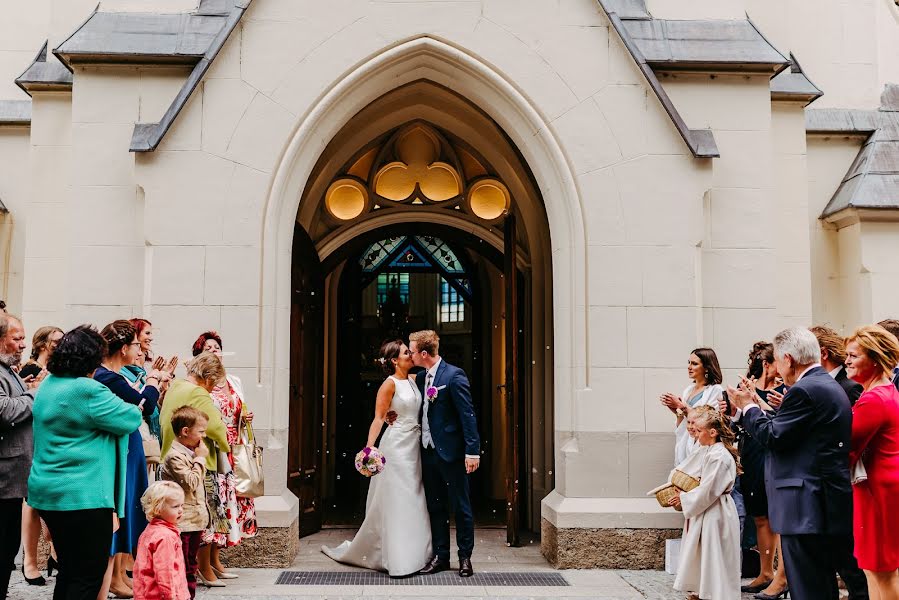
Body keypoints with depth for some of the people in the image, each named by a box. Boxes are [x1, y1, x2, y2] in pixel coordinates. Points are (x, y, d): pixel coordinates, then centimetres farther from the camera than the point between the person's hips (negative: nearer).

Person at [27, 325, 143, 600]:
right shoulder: (89, 391, -19)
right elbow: (130, 420, -13)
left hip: (48, 492, 9)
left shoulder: (48, 384, 10)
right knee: (90, 575, -1)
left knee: (68, 570, 18)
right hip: (83, 495, -9)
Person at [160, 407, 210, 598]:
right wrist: (200, 459, -15)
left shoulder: (191, 452, 15)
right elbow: (191, 482, -22)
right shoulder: (175, 456, -16)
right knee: (182, 567, -3)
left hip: (196, 519, 9)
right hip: (183, 522, -9)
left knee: (191, 566, 15)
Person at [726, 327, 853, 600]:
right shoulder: (830, 386, 15)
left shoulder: (804, 390, -17)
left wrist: (748, 406, -1)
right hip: (831, 507, 11)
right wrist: (752, 406, 17)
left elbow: (773, 437, -15)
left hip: (807, 509, -11)